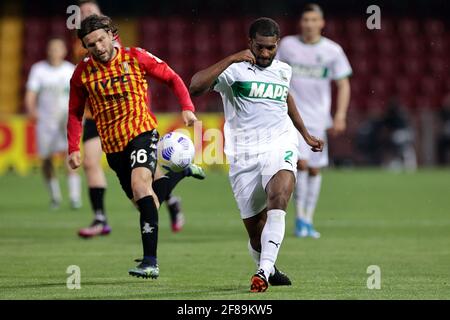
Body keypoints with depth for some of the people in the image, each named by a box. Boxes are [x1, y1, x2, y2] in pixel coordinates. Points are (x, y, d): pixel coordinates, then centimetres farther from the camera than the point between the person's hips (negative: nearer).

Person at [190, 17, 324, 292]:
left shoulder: (283, 71, 13)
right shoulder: (234, 71, -3)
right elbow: (196, 86, -20)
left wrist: (306, 135, 43)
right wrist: (231, 59, -22)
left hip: (279, 147, 2)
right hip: (244, 156, -2)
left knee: (278, 198, -30)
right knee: (256, 232, 1)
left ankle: (264, 271, -36)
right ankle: (269, 269, 32)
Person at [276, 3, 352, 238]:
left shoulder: (332, 50, 1)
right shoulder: (287, 45, 1)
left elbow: (343, 85, 4)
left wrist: (340, 116, -5)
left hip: (318, 118, 2)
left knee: (315, 169, 5)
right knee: (301, 163, -17)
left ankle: (308, 220, 16)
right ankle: (299, 219, -11)